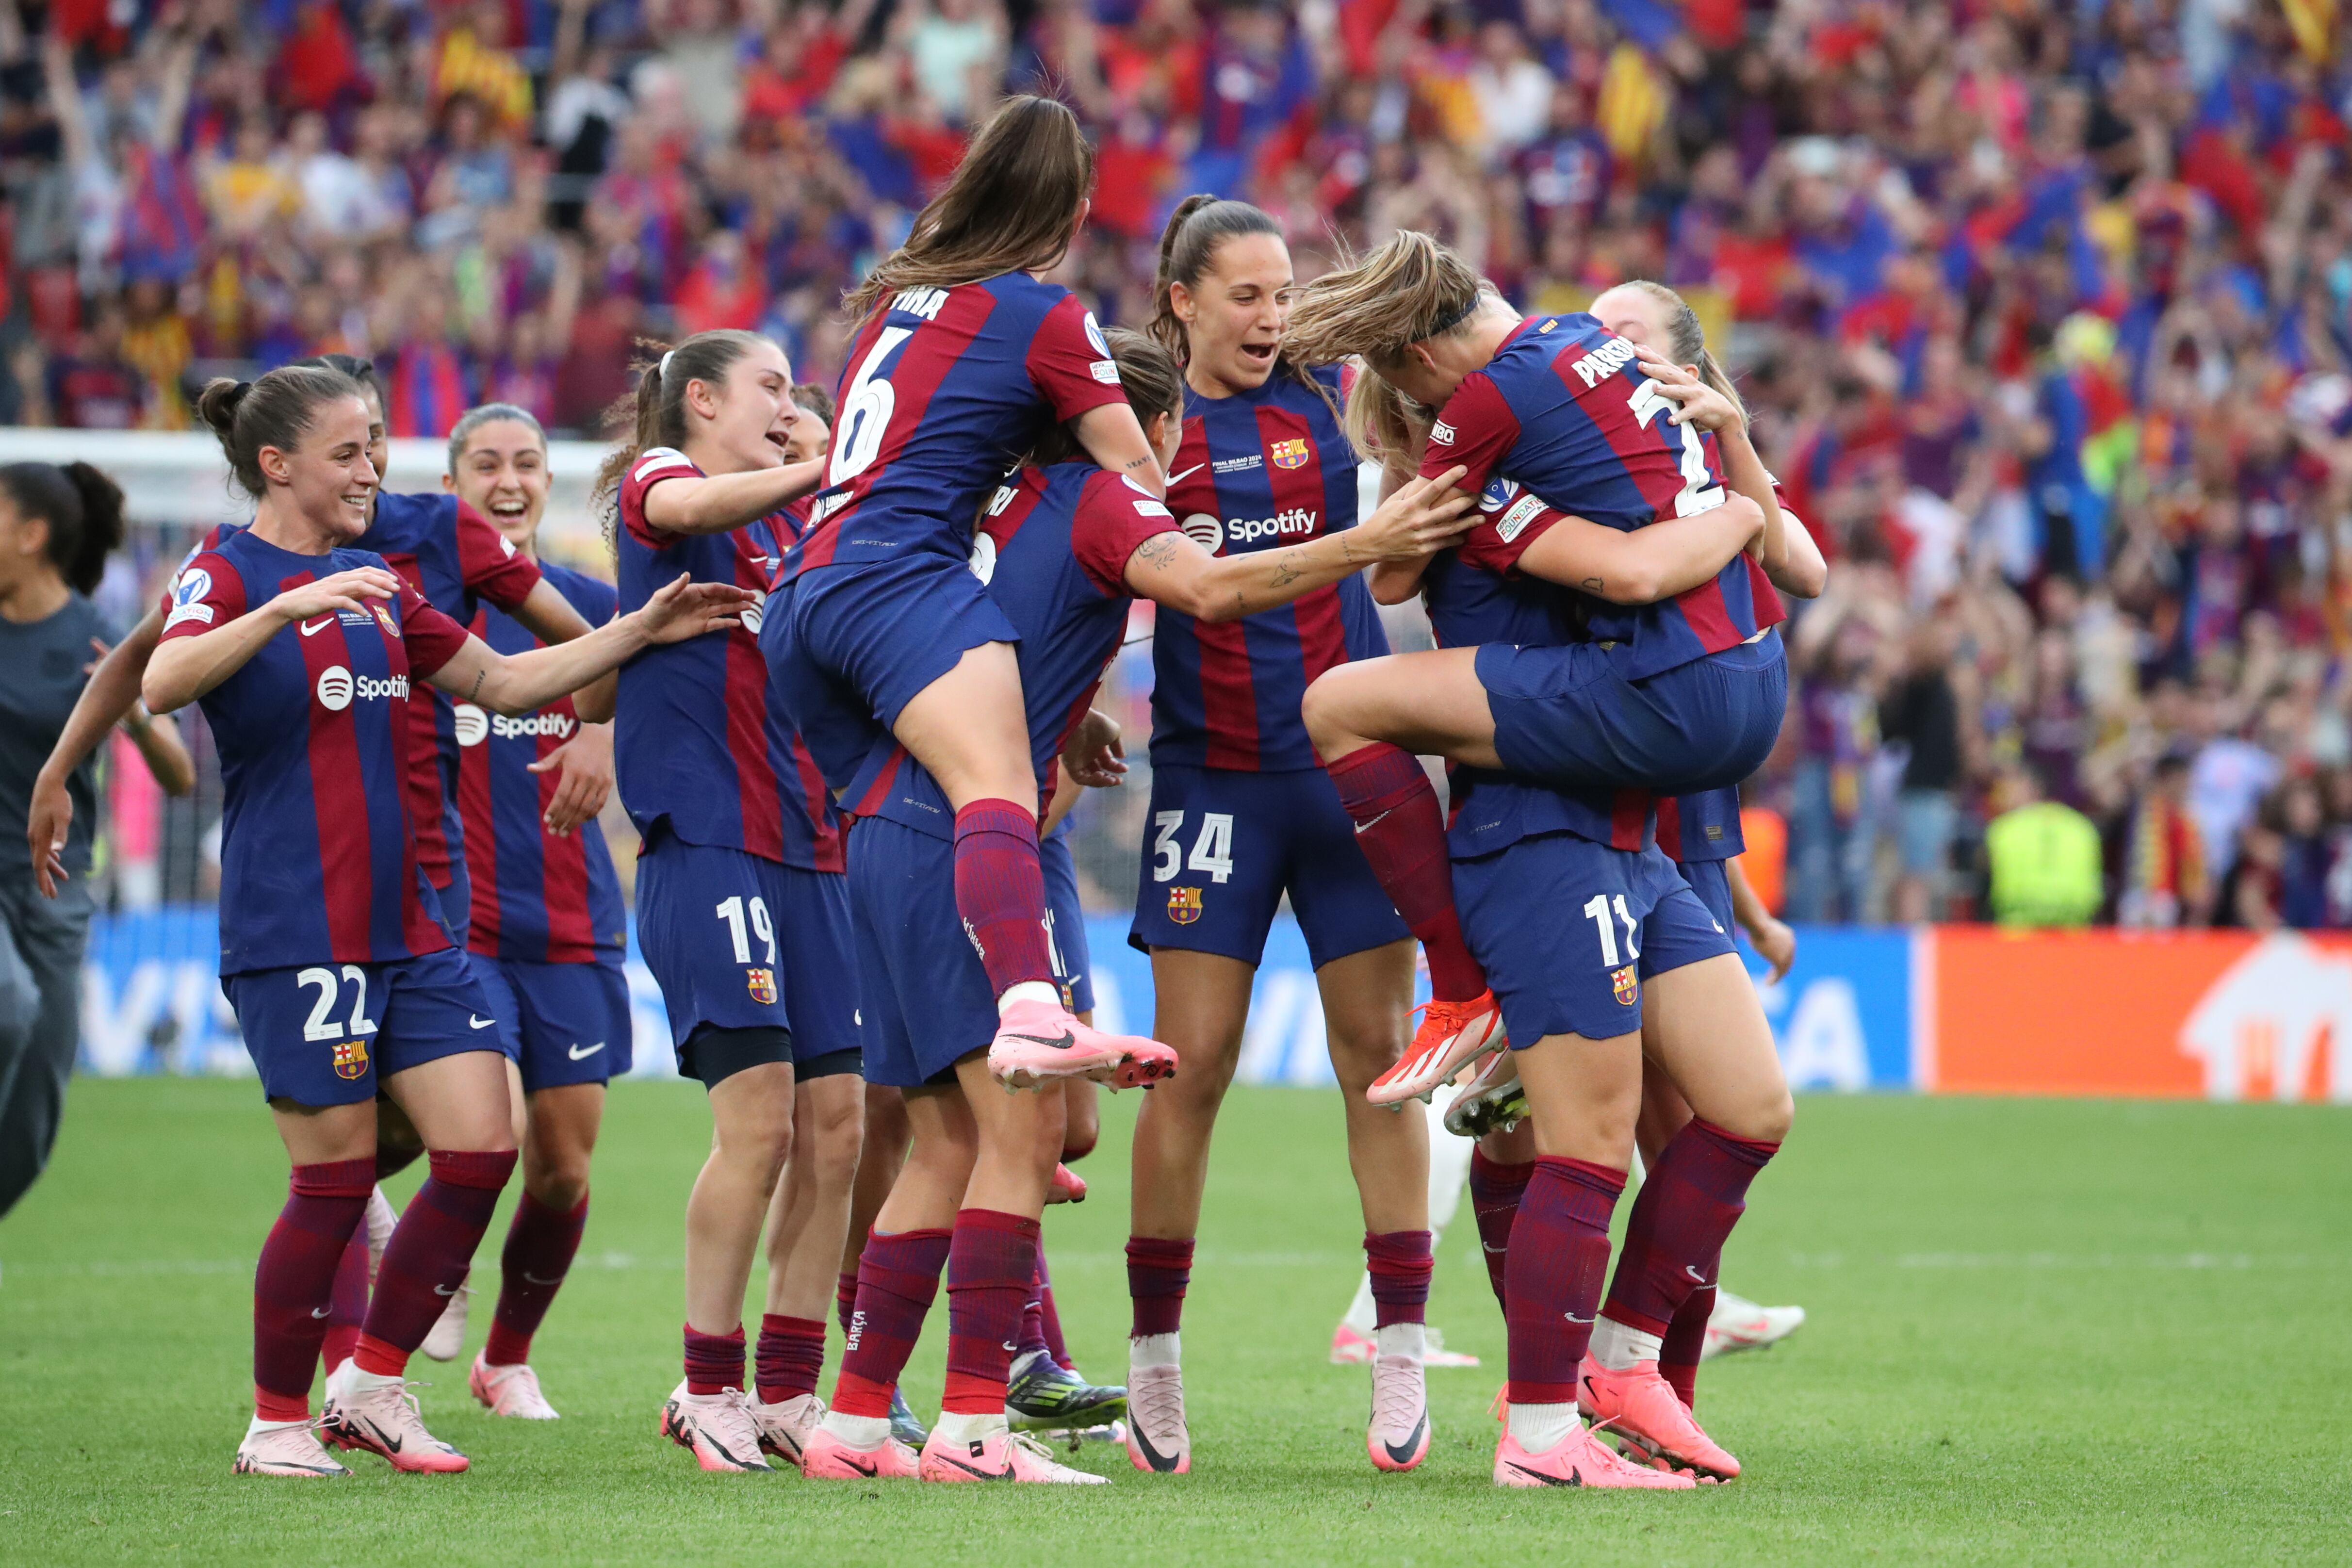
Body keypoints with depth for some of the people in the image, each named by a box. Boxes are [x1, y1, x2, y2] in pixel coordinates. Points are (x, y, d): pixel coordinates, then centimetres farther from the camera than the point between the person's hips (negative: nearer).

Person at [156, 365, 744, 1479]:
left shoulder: (374, 586, 17)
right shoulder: (227, 577, -6)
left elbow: (505, 681, 24)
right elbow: (161, 684, -26)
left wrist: (641, 633, 15)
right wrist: (289, 607, -39)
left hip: (407, 924, 7)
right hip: (293, 931, -7)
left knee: (483, 1150, -2)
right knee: (337, 1179, -7)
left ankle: (370, 1385, 12)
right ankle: (276, 1423, 9)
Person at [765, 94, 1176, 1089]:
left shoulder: (900, 295, 24)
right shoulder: (1042, 315, 3)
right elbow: (1142, 481, 8)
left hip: (803, 590, 9)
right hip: (898, 577, -9)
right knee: (997, 789, -28)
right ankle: (1033, 1017, -52)